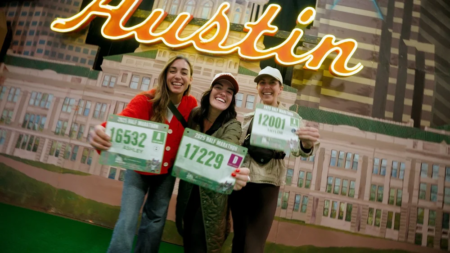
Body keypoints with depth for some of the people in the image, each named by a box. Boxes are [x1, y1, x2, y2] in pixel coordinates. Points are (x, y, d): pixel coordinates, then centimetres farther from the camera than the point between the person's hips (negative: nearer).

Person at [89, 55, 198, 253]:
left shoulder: (191, 105, -15)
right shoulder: (146, 100, -24)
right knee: (127, 221, -6)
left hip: (167, 172, 3)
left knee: (156, 219, 17)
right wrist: (102, 132, -62)